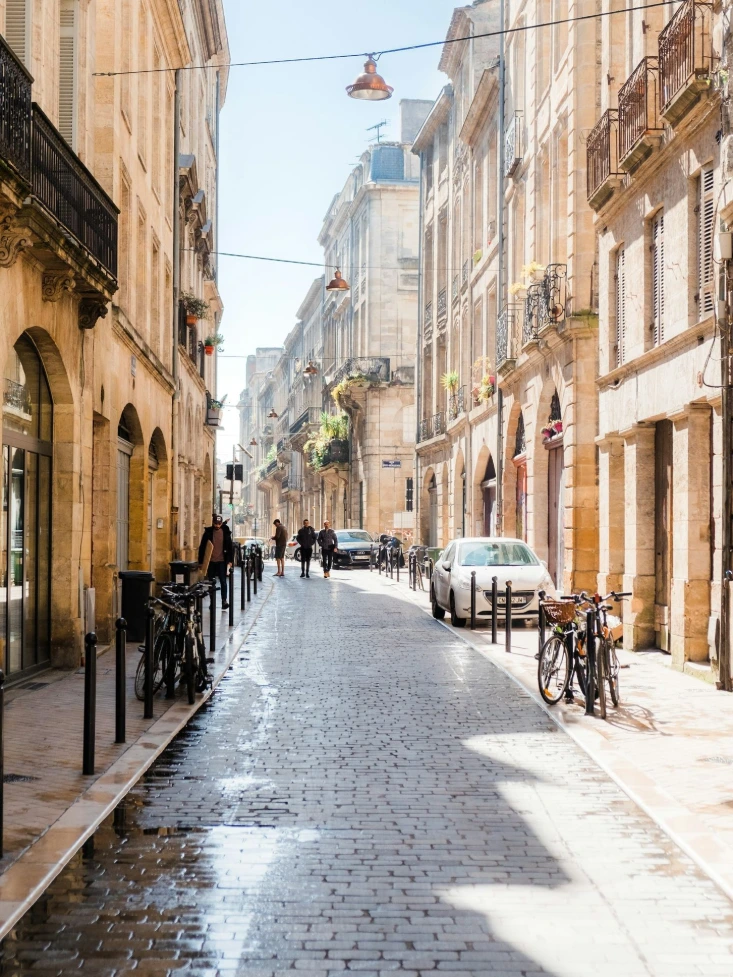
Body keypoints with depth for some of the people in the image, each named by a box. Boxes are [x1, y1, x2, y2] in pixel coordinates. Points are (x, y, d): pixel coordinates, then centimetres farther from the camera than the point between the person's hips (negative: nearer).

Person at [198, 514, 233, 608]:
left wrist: (230, 560, -3)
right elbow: (202, 547, 2)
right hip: (211, 561, 1)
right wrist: (200, 561, 0)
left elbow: (230, 547, 2)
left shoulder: (225, 532, -1)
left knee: (223, 581, -5)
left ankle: (224, 601, -6)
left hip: (221, 561, -1)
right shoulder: (208, 532, -1)